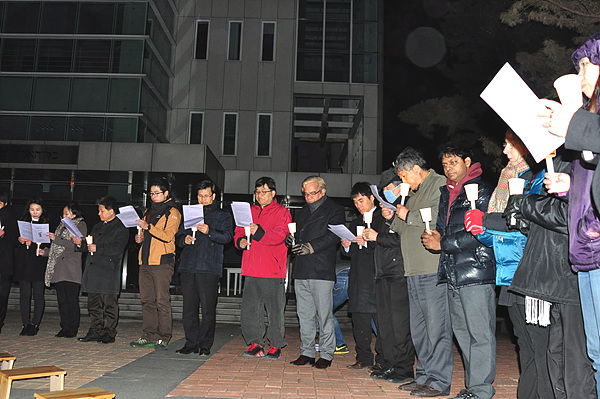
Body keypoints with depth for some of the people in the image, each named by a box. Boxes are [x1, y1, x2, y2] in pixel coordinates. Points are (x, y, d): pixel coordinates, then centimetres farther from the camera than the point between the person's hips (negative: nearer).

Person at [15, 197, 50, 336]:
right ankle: (26, 324, 10)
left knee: (38, 295, -2)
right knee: (25, 294, 2)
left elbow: (50, 245, 2)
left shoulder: (48, 224, 4)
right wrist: (20, 240, -9)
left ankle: (35, 324, 6)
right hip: (23, 263, 2)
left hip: (39, 263, -2)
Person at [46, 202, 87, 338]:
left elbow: (76, 244, -13)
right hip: (59, 268, 6)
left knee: (72, 300, -5)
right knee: (62, 300, 5)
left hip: (72, 268, -6)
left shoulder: (81, 225, 0)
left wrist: (56, 239, -12)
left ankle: (73, 329, 1)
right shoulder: (62, 225, 22)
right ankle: (64, 328, 12)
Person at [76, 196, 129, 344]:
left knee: (109, 304, -2)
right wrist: (80, 244, 6)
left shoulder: (121, 229, -4)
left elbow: (117, 248, -16)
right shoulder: (97, 227, 22)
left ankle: (109, 334, 5)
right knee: (94, 304, 10)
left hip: (108, 272, -7)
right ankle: (95, 332, 18)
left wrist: (97, 248, -17)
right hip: (93, 270, 8)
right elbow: (90, 245, 25)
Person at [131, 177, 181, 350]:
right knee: (147, 300, 7)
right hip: (146, 261, 7)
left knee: (162, 301, -7)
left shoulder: (172, 213, 0)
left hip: (162, 261, -7)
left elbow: (168, 236, -13)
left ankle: (163, 338, -1)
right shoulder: (148, 211, 22)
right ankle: (149, 337, 14)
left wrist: (148, 227, -19)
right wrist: (140, 237, 9)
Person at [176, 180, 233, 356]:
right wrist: (184, 239, -1)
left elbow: (227, 236, -5)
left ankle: (205, 345, 5)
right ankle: (191, 342, 14)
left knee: (208, 308, -4)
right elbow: (178, 236, 22)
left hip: (209, 268, -4)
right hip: (188, 266, 4)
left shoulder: (223, 216, 10)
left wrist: (209, 232, -22)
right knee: (189, 307, 5)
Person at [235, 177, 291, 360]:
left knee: (275, 310, 0)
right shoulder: (249, 211, 17)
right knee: (249, 308, 6)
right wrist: (240, 241, -8)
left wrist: (259, 232, -28)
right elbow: (239, 230, 16)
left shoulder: (282, 212, 0)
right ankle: (255, 344, 17)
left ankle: (276, 346, 12)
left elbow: (280, 235, -13)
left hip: (273, 270, -5)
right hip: (252, 269, 5)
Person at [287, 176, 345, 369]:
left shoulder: (335, 210, 2)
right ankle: (306, 352, 19)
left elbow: (334, 235, -11)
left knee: (324, 315, -2)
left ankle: (326, 355, 8)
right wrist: (290, 241, 1)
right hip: (301, 270, 6)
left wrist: (311, 247, -19)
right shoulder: (302, 212, 24)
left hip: (322, 270, -6)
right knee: (304, 314, 10)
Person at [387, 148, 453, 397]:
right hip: (415, 271, 10)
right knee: (418, 328, 12)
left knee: (436, 327, -6)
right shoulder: (415, 193, 25)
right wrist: (393, 218, 12)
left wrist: (409, 215, -10)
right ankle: (424, 377, 20)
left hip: (434, 270, -9)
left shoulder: (440, 184, -3)